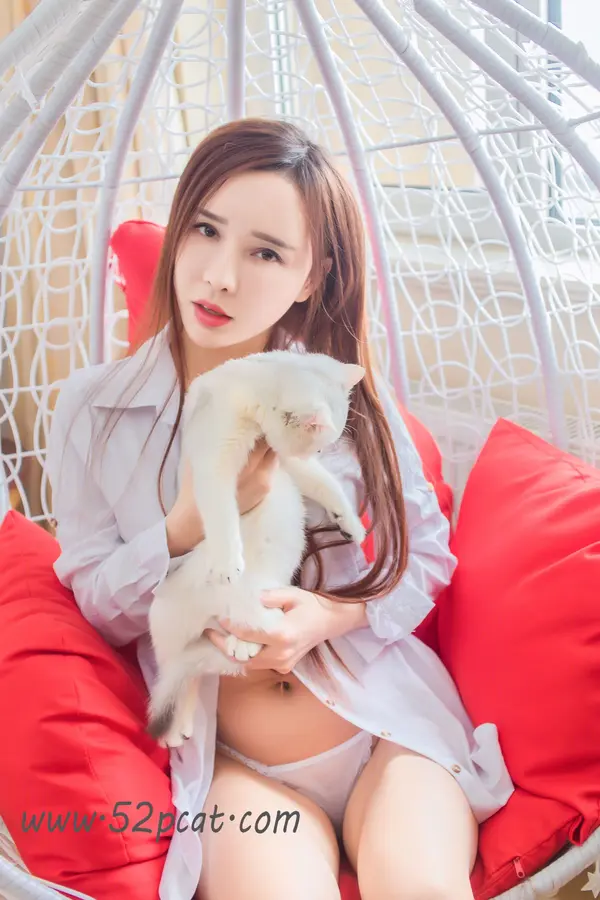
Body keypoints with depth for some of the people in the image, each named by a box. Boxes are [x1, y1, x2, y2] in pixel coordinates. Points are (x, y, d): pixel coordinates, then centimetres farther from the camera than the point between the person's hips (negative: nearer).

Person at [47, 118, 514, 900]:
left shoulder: (347, 392, 1)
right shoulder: (93, 409, -1)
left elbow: (427, 555, 7)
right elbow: (93, 604, 3)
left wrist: (337, 614, -13)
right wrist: (187, 528, -16)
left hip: (390, 720, 1)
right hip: (236, 762, -1)